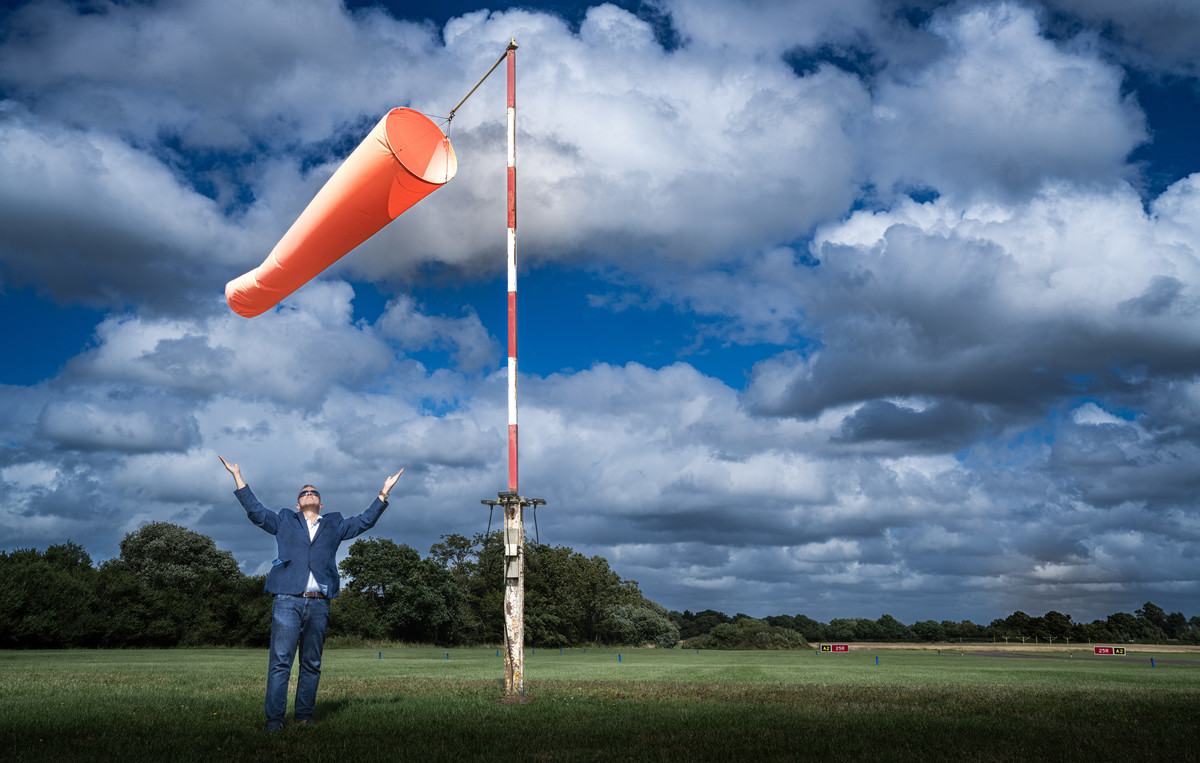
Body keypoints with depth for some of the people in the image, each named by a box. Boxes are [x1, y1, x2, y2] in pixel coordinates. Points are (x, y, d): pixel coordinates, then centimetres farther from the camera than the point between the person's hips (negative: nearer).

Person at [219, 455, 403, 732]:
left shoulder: (334, 526, 23)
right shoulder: (284, 521, 20)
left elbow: (365, 521, 24)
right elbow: (256, 511, 18)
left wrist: (384, 492, 21)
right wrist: (238, 478, 15)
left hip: (319, 604, 2)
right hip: (288, 601, -2)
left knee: (312, 665, 4)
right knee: (280, 662, -7)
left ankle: (304, 715, 11)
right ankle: (274, 718, -6)